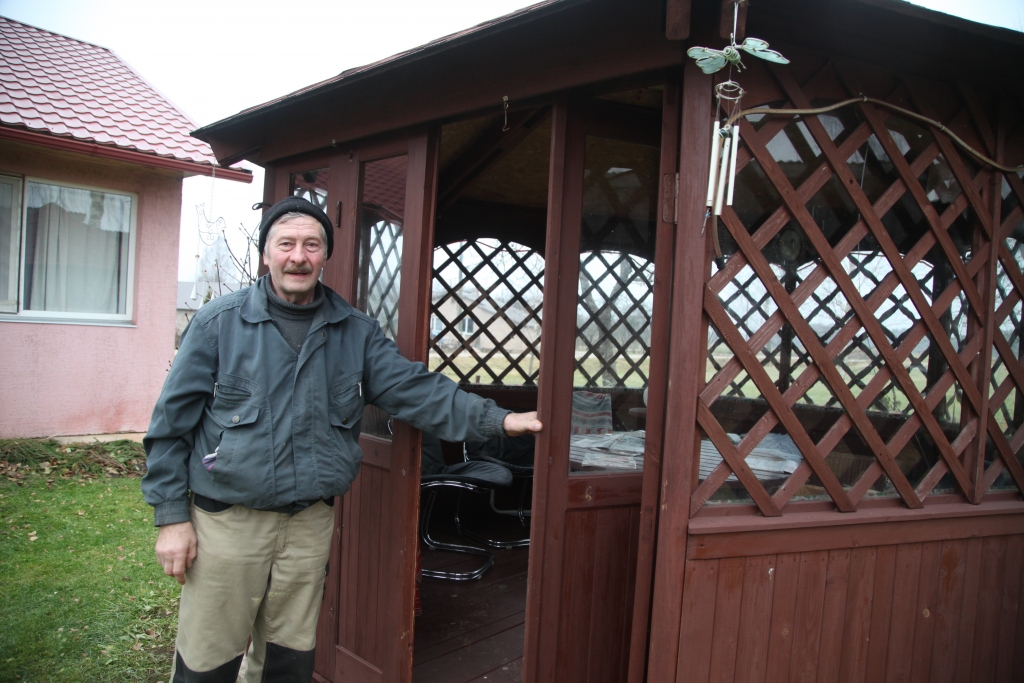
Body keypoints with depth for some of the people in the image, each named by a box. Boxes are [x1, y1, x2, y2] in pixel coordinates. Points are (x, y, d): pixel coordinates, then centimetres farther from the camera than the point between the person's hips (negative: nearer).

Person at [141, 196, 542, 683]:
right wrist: (171, 517, -6)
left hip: (309, 523, 3)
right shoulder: (219, 322, -5)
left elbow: (416, 389, -2)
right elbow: (172, 420, -3)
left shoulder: (356, 333, 4)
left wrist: (498, 420, -13)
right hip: (226, 520, -3)